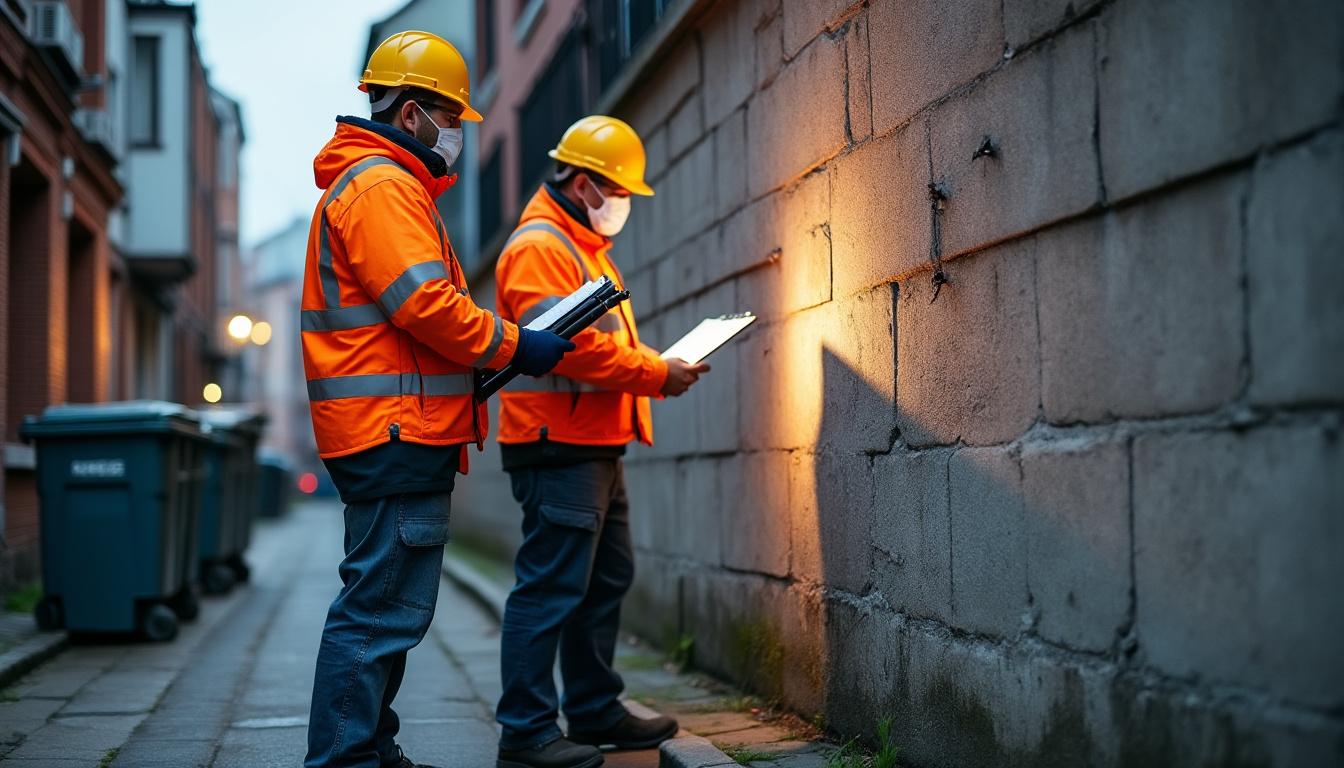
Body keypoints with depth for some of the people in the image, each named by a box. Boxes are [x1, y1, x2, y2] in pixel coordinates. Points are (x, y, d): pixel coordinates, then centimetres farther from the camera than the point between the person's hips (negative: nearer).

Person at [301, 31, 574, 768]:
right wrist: (515, 346, -10)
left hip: (394, 433, 12)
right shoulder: (383, 185, -11)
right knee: (383, 608, -11)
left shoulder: (383, 183, 24)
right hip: (398, 430, -12)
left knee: (383, 605, 17)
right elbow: (425, 304, -20)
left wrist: (498, 345, 15)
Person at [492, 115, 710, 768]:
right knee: (552, 586, -9)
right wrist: (656, 374, -17)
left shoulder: (584, 245, 23)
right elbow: (567, 344, -23)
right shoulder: (540, 247, -12)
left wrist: (658, 365, 7)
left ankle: (595, 711, 25)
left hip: (594, 446, 11)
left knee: (605, 580, 15)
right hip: (559, 445, -11)